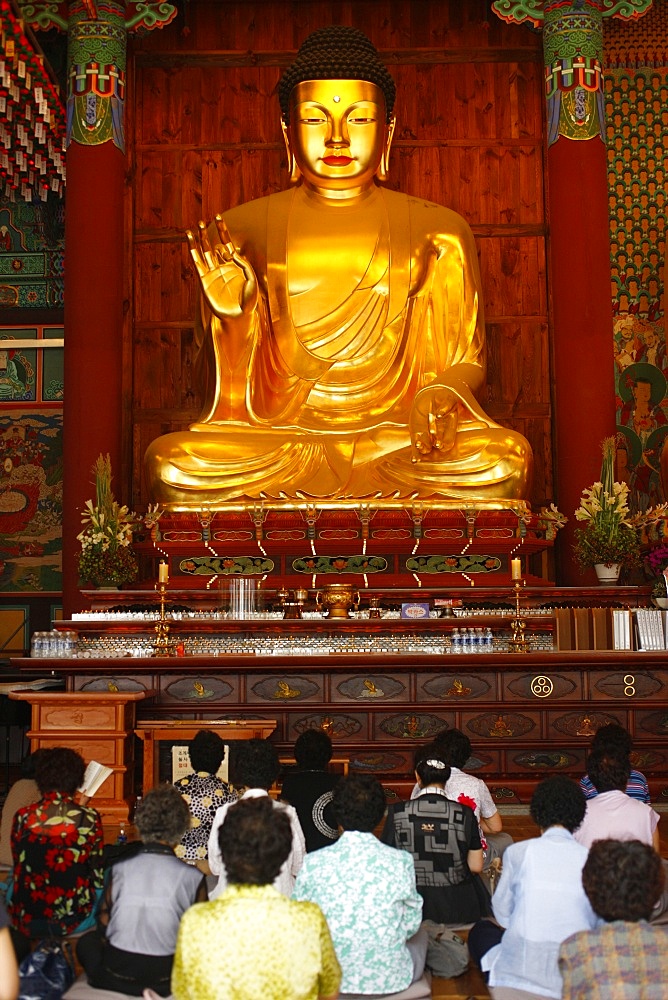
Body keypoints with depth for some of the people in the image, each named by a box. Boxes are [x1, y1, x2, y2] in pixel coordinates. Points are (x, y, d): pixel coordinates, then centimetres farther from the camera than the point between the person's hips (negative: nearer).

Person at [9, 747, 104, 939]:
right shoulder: (89, 819, -11)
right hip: (73, 920, -1)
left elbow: (19, 869, 7)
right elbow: (98, 875, 0)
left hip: (25, 922, 1)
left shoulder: (23, 817, -7)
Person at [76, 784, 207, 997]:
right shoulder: (193, 877, -10)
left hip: (115, 978, 1)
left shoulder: (119, 868, -6)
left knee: (87, 941, 29)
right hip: (166, 982, -1)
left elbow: (103, 925, 2)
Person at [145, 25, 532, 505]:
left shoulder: (439, 232, 9)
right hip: (277, 437, 0)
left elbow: (464, 362, 10)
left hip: (399, 440, 1)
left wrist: (440, 396, -14)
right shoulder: (242, 231, 8)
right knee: (171, 464, -30)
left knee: (504, 461, -29)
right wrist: (231, 312, -11)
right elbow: (226, 390, 10)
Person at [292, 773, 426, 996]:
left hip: (329, 978, 1)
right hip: (390, 979, -1)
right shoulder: (400, 861, -14)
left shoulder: (313, 863, -12)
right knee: (420, 935, 32)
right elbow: (410, 926, -3)